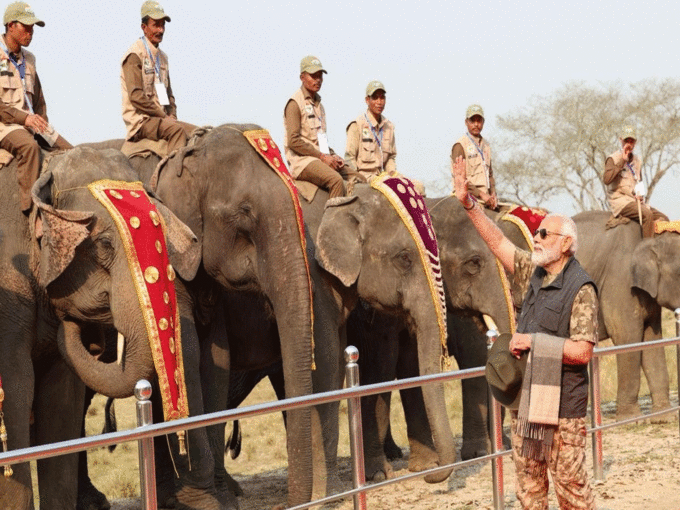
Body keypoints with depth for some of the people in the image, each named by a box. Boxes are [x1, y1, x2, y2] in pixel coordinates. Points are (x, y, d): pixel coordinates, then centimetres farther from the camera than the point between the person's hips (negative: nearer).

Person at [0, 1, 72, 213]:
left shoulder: (28, 59, 18)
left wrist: (43, 123, 14)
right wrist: (23, 117, -21)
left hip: (31, 122, 8)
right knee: (29, 146, -37)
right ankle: (30, 207, -37)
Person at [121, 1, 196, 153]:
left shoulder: (162, 57, 19)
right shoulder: (135, 55, -8)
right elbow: (136, 96, -17)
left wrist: (172, 115, 6)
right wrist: (164, 115, -14)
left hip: (160, 117, 8)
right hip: (139, 121, -8)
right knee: (176, 129, -33)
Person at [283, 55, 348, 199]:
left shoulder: (318, 104, 21)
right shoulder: (295, 103, -5)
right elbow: (294, 141, -14)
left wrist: (333, 156, 6)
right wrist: (322, 156, -14)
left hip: (322, 157, 9)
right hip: (302, 160, -9)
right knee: (336, 179, -32)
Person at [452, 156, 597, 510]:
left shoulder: (580, 288, -12)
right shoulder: (534, 275, 9)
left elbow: (582, 351, -18)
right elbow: (498, 242, 12)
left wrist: (534, 341, -16)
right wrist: (468, 203, 4)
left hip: (562, 404, -7)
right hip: (526, 400, 8)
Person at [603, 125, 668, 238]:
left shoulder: (637, 161, 18)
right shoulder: (613, 159, -3)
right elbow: (606, 179, -23)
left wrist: (641, 194, 5)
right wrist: (622, 161, -19)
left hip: (635, 201, 8)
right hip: (620, 201, -8)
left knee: (663, 218, -8)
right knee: (647, 214, -31)